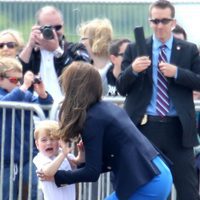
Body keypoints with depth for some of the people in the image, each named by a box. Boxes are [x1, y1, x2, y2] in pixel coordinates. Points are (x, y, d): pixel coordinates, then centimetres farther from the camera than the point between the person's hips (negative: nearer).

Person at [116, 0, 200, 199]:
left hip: (178, 128, 0)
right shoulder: (135, 49, 6)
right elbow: (121, 88, 3)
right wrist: (132, 70, -17)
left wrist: (177, 73, -14)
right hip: (145, 126, 0)